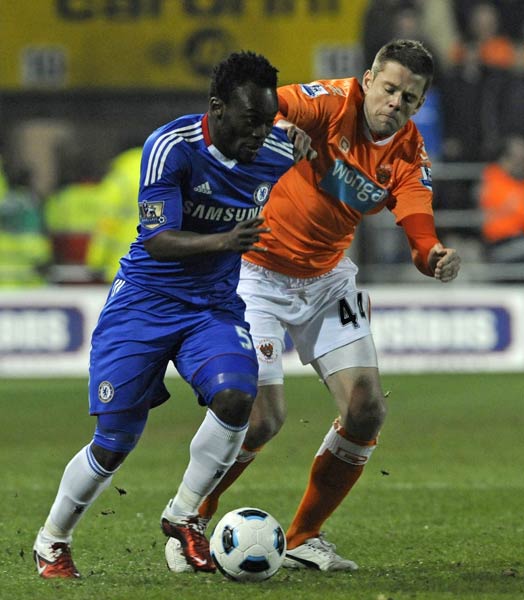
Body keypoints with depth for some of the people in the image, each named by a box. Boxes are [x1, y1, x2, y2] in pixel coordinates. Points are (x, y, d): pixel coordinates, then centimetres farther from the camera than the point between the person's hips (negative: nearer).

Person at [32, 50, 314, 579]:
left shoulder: (276, 154, -8)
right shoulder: (171, 147, -21)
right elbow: (157, 241, -25)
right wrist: (222, 241, -39)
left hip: (214, 306, 4)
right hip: (144, 301, -4)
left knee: (236, 397, -25)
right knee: (114, 445, -4)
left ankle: (181, 516, -3)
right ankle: (51, 542, 21)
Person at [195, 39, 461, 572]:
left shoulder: (410, 158, -6)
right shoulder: (334, 104, -20)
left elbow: (420, 233, -17)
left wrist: (435, 258, -40)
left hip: (327, 278, 6)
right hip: (259, 272, -6)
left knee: (366, 409, -4)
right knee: (262, 419, -14)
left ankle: (303, 539, 13)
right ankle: (187, 519, 12)